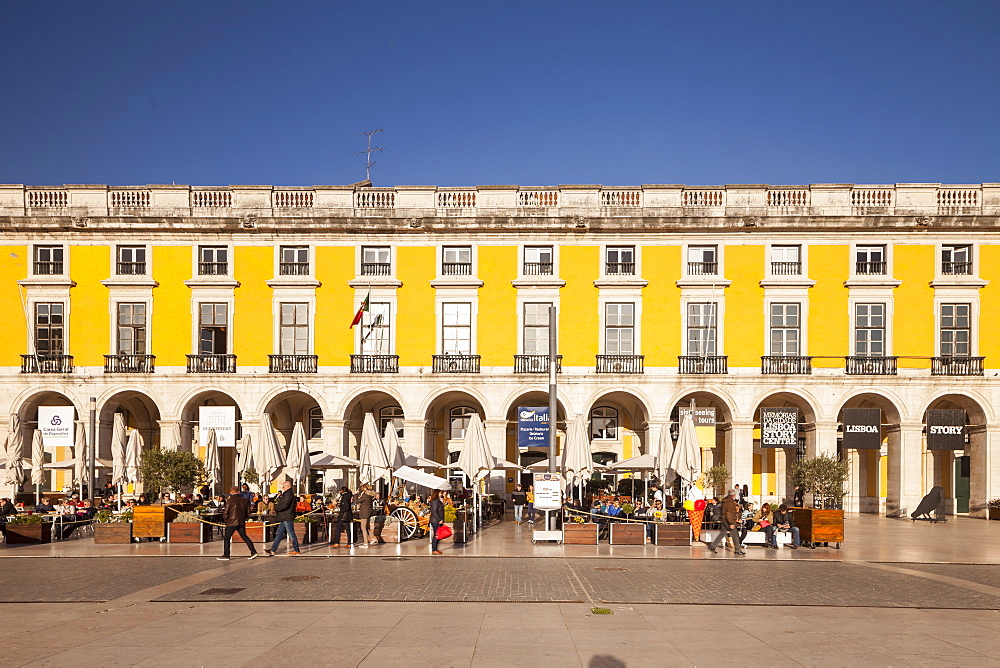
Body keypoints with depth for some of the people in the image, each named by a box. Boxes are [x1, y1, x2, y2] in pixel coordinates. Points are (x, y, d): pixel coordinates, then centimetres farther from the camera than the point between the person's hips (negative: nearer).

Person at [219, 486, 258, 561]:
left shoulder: (230, 500, -7)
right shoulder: (244, 500, 7)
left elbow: (225, 512, -8)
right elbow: (248, 513, 10)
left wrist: (225, 520, 8)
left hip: (232, 522, -5)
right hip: (241, 523, 5)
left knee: (226, 538, 4)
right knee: (244, 537, 14)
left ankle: (226, 555, 2)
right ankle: (253, 552, 8)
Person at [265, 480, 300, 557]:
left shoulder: (289, 494, -15)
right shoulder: (285, 494, 19)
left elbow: (284, 505, -22)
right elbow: (281, 503, 21)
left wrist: (276, 508, -9)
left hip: (288, 518, -11)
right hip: (284, 518, 11)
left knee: (291, 533, -3)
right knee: (279, 533, 9)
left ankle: (296, 551, 4)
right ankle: (273, 550, 11)